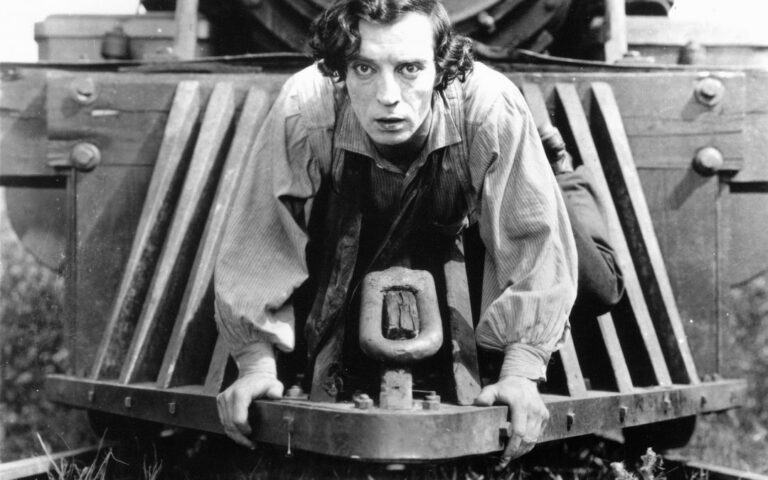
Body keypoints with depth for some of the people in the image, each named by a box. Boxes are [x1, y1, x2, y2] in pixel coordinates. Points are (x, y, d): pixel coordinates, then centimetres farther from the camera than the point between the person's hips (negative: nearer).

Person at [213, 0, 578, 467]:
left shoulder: (492, 108, -40)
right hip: (342, 235, 1)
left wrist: (521, 371, -35)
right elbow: (262, 241, -27)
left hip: (456, 227, 0)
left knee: (597, 285, -12)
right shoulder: (303, 111, -38)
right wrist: (257, 362, -27)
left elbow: (534, 238, -32)